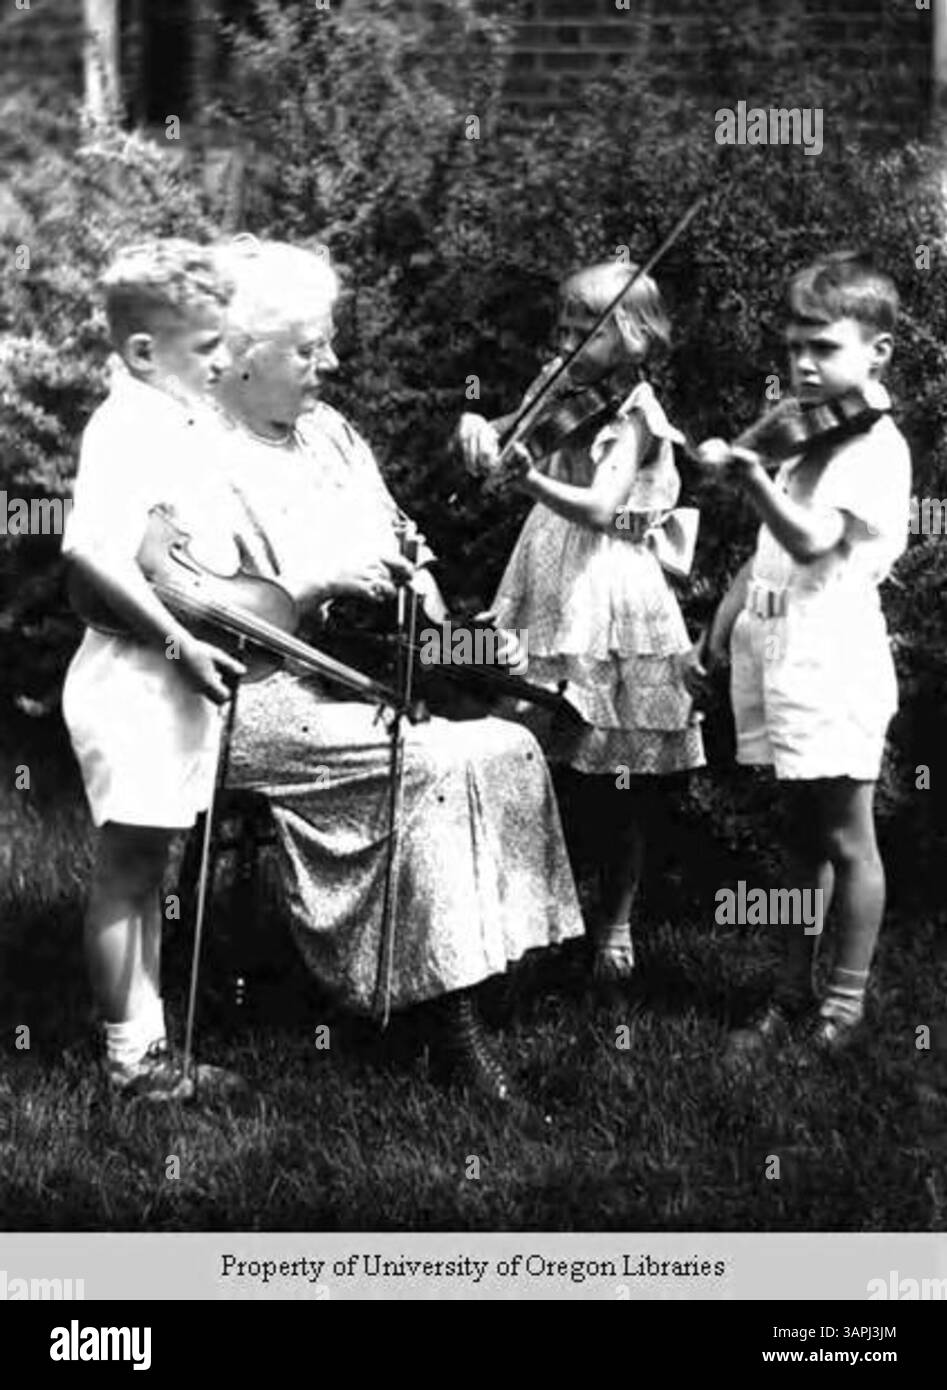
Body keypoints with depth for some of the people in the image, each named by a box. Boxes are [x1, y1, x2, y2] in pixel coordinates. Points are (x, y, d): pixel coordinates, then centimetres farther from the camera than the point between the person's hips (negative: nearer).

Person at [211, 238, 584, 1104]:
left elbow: (397, 545, 22)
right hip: (265, 698, -8)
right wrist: (323, 584, -22)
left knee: (510, 746, -14)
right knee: (440, 764, -26)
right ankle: (451, 1010, -20)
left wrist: (418, 591, 1)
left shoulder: (329, 430, 17)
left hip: (362, 679, 8)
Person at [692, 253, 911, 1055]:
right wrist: (732, 608, 17)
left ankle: (845, 1011, 8)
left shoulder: (874, 447, -11)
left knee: (846, 839, 0)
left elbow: (812, 540, -25)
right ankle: (795, 996, 21)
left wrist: (751, 477, -37)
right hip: (776, 651, 8)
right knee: (803, 833, 14)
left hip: (831, 657, -8)